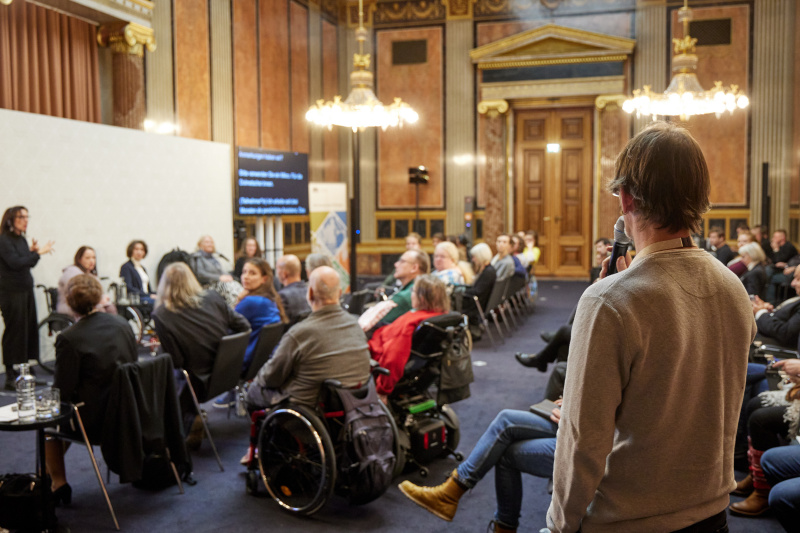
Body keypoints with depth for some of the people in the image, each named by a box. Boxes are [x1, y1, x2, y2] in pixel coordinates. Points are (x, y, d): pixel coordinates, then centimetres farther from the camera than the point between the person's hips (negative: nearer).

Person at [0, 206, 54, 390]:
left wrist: (33, 251, -2)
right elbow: (15, 263, -21)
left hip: (26, 290, 8)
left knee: (29, 330, 8)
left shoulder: (21, 239, 13)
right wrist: (37, 252, -23)